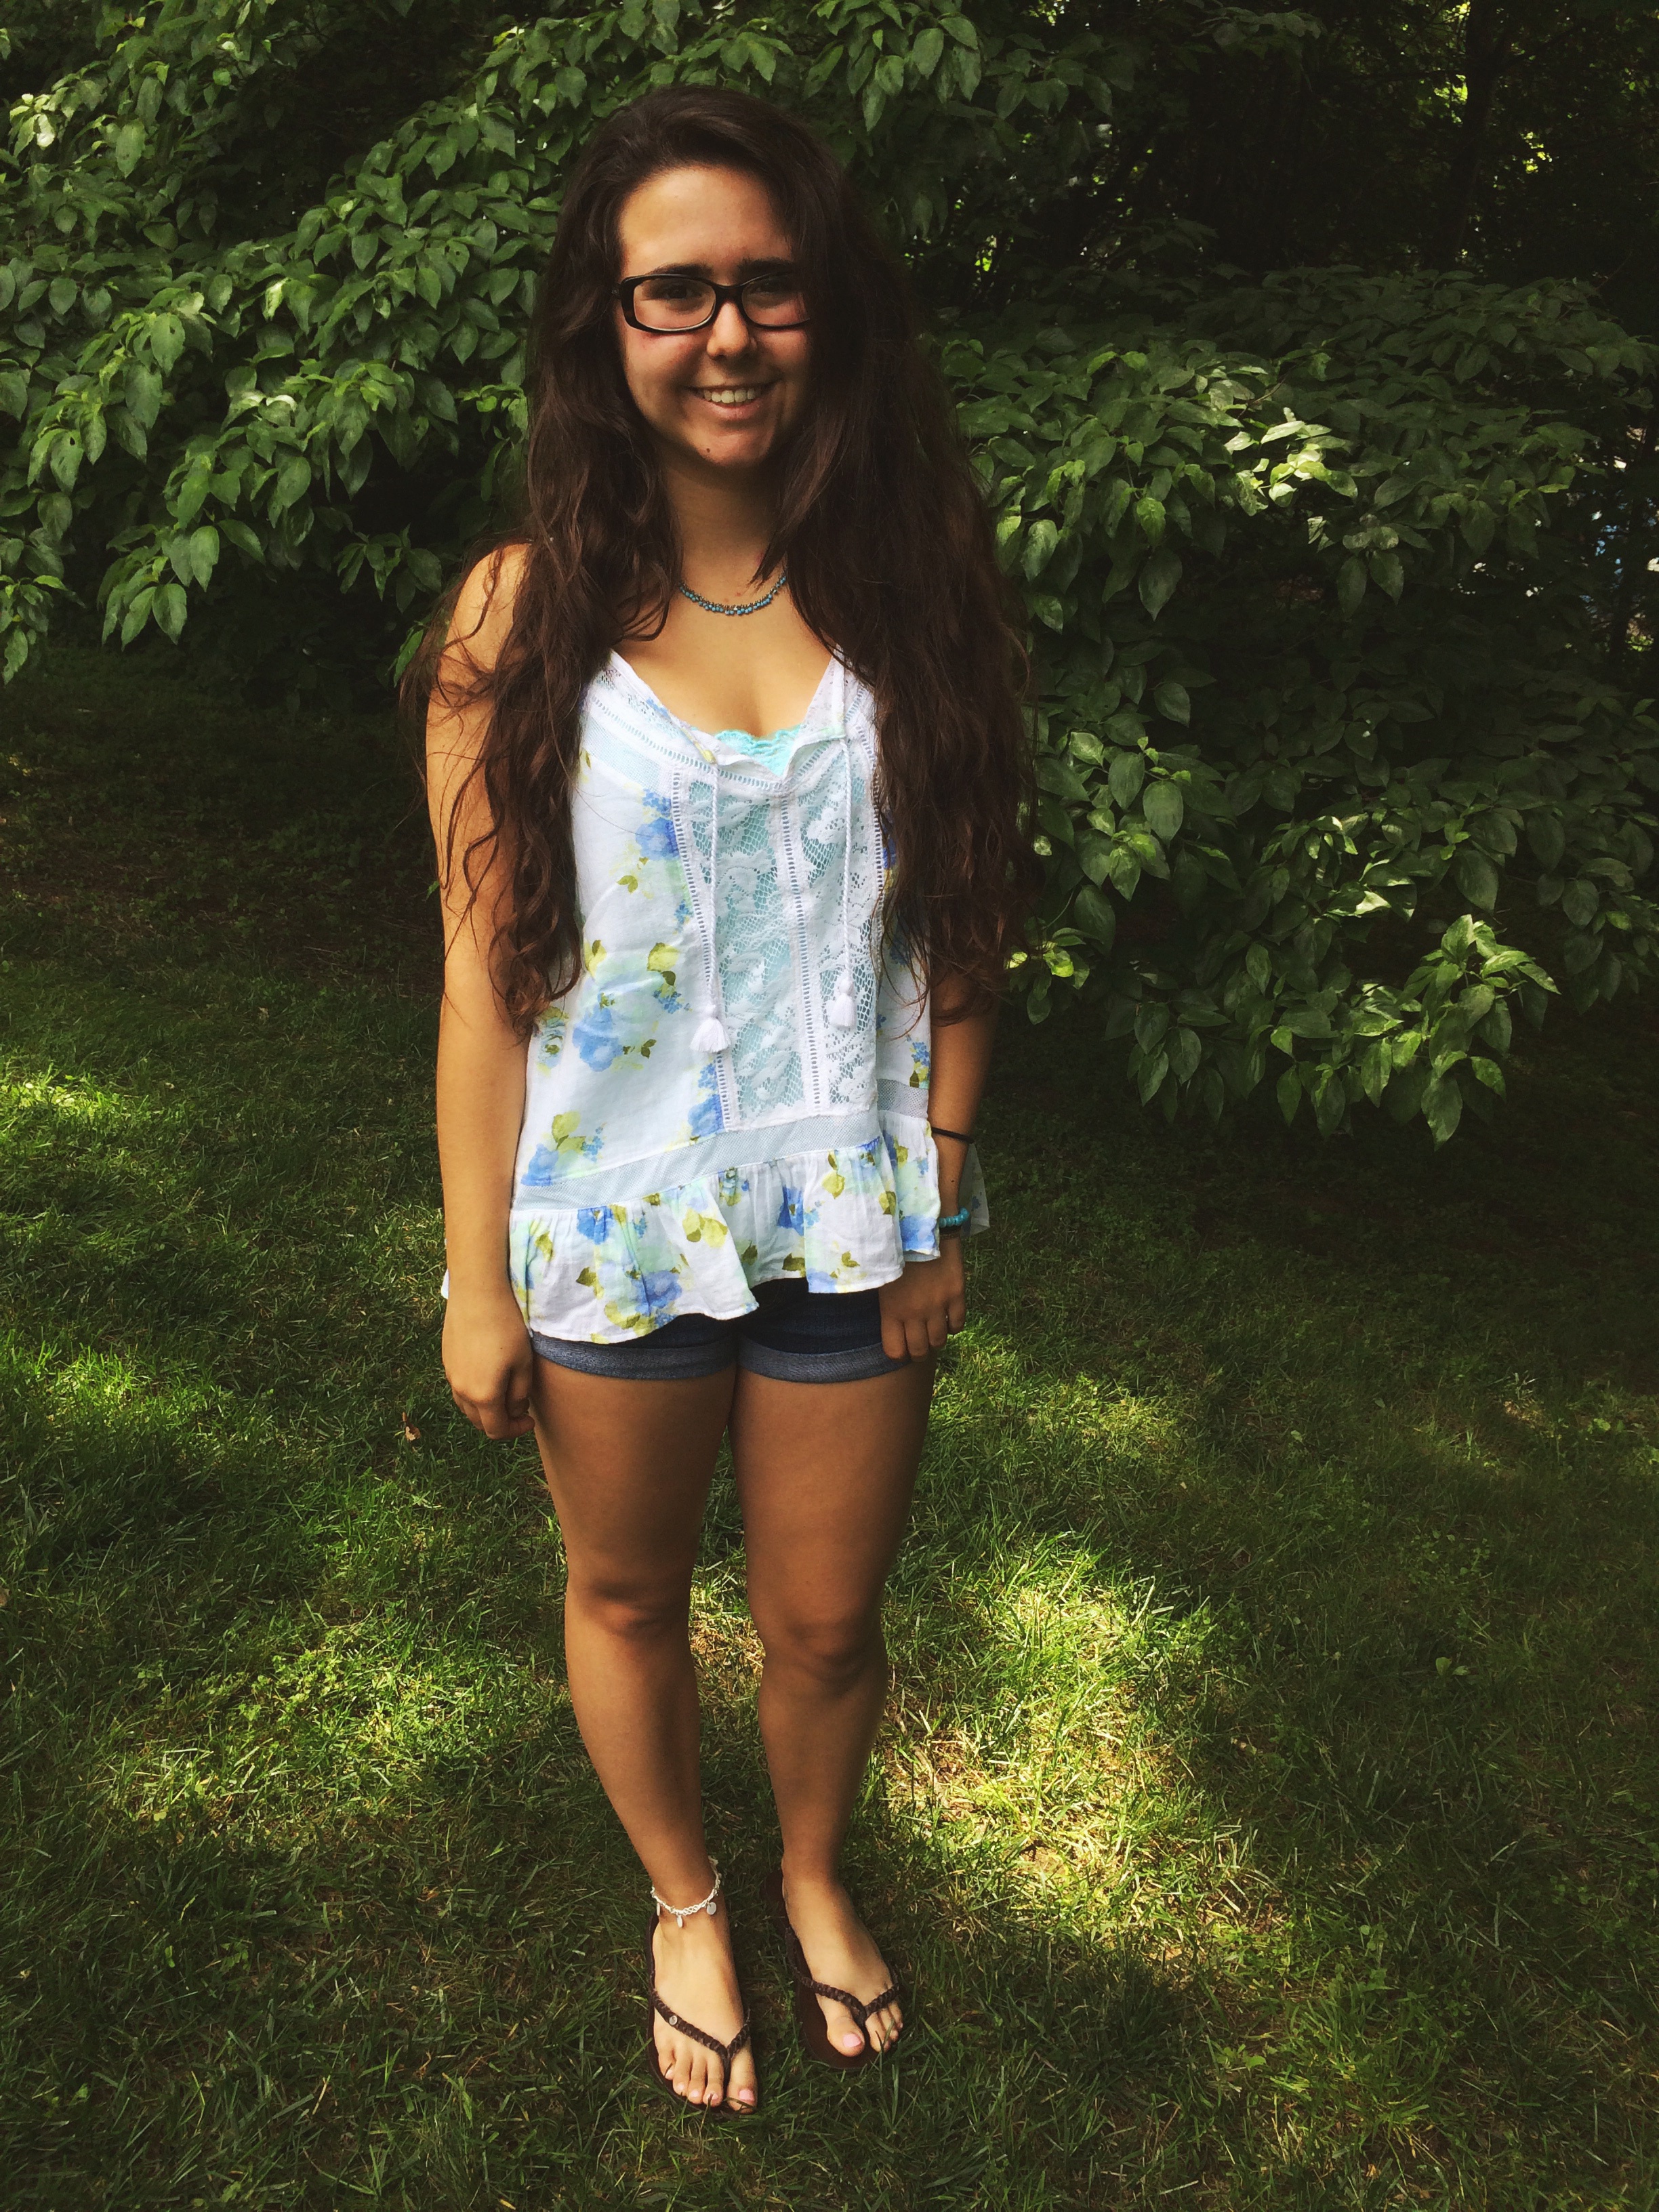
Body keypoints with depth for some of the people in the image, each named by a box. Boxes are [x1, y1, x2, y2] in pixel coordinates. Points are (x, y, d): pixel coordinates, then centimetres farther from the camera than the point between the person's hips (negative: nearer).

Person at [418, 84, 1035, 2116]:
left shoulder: (906, 591, -4)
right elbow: (486, 973, -7)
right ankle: (683, 1901, 51)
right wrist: (476, 1282, -5)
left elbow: (962, 922, 1)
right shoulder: (525, 615, -9)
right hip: (611, 1230, -1)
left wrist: (939, 1200, -1)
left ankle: (815, 1877, 52)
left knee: (828, 1620, 17)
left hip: (847, 1226, 1)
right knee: (625, 1592, 20)